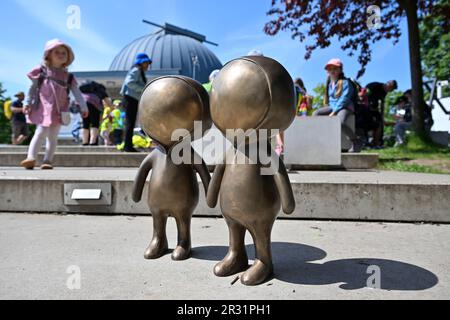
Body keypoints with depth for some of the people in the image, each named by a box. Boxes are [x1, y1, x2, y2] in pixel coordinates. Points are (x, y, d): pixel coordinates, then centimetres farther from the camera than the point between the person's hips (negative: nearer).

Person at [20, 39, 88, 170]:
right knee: (41, 132, -12)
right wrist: (28, 103, 2)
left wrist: (83, 107, -5)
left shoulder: (68, 76, 9)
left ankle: (47, 161, 10)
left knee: (53, 136, 4)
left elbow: (76, 92, 4)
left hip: (59, 110, 2)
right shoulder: (41, 70, 4)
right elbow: (33, 88, 6)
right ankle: (31, 158, -12)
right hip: (44, 108, -2)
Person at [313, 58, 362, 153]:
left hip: (345, 107, -7)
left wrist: (334, 112, -21)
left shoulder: (345, 82, -6)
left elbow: (344, 99, -15)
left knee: (340, 122, -36)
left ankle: (356, 141, -14)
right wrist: (333, 110, 2)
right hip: (332, 107, 7)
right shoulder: (330, 84, 16)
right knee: (316, 113, -16)